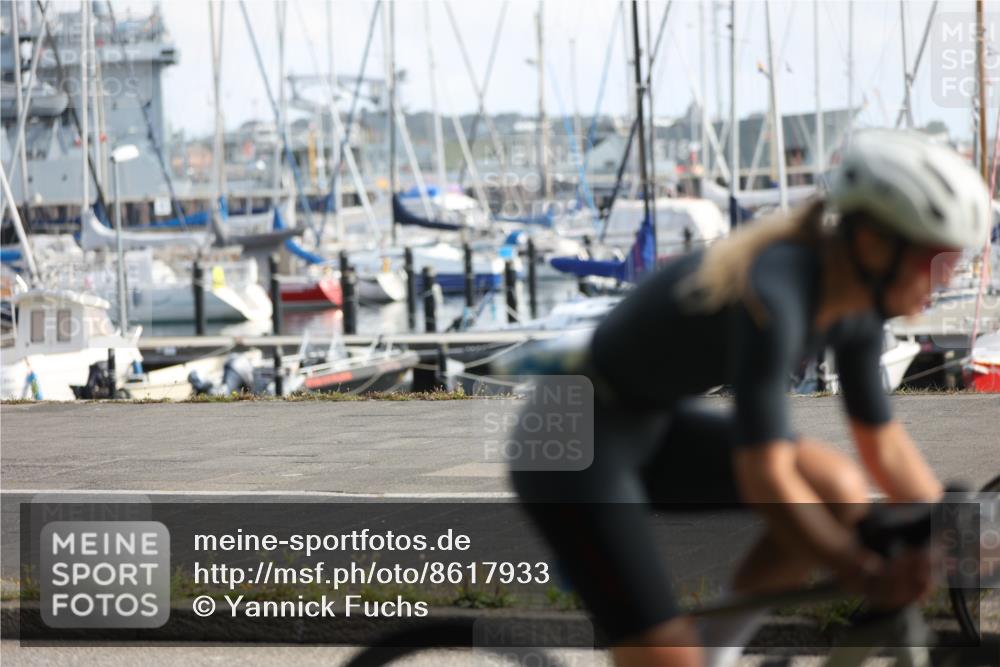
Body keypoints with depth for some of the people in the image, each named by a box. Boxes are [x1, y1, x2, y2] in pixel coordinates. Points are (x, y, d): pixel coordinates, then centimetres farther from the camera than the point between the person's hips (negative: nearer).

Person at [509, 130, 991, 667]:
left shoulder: (855, 302, -4)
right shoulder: (773, 296, -31)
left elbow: (883, 444, 9)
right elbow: (765, 480, -33)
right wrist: (870, 576, -28)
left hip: (651, 425, 8)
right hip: (573, 452, -8)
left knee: (840, 492, -10)